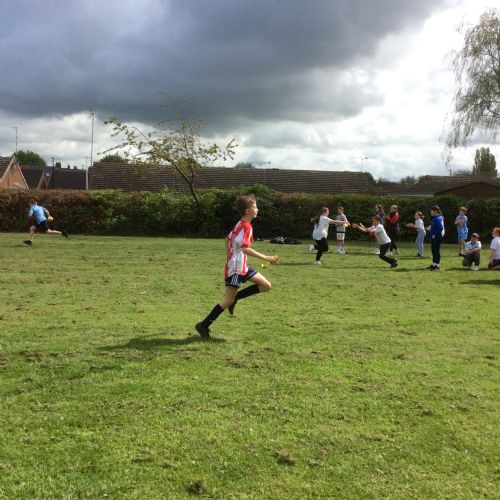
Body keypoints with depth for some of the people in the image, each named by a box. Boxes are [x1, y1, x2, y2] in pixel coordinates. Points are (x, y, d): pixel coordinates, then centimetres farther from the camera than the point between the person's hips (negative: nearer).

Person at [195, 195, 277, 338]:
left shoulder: (240, 224, 12)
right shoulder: (246, 226, -17)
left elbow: (228, 239, 22)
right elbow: (245, 249, -27)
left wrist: (229, 259, 28)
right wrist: (265, 258, -25)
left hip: (241, 266, 10)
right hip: (236, 268, -10)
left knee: (266, 286, 7)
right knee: (228, 300, -7)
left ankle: (234, 297, 10)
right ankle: (204, 326, -1)